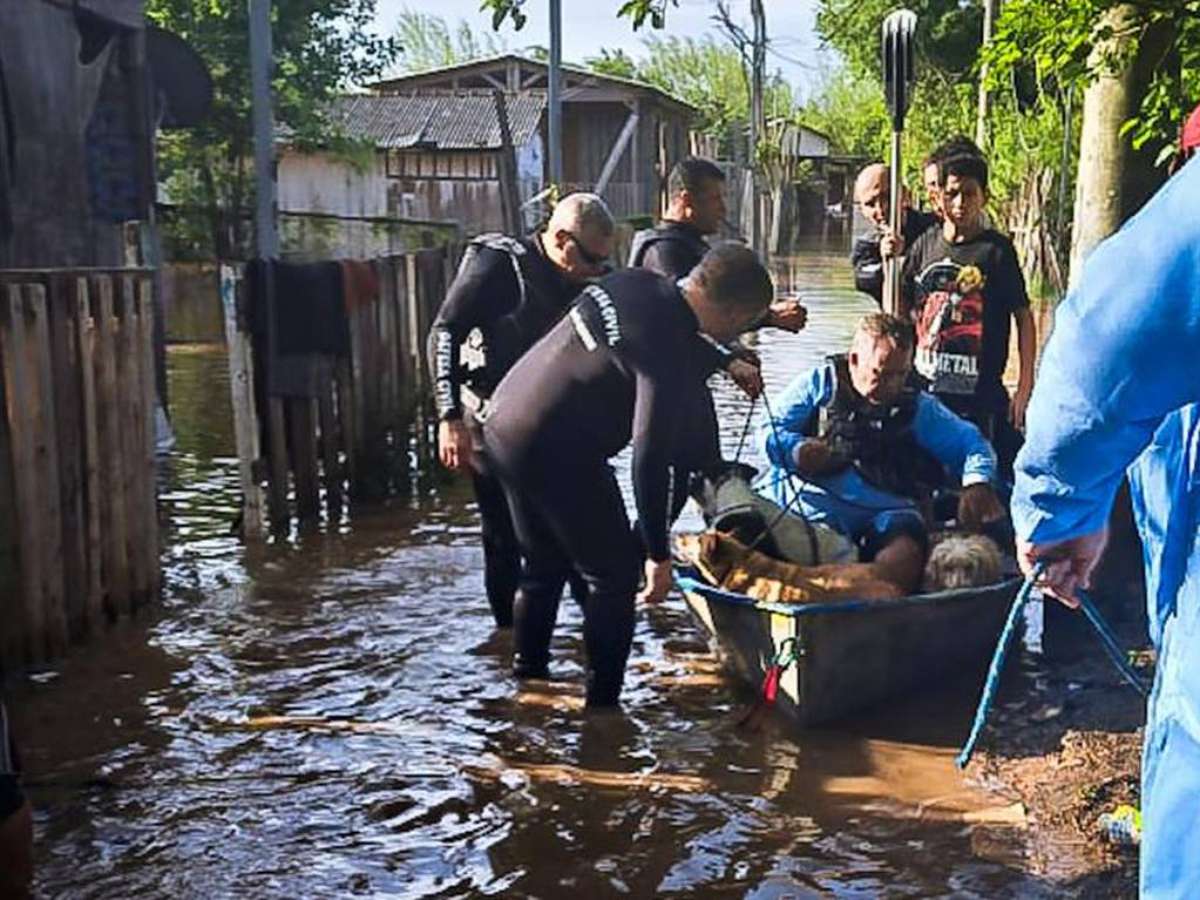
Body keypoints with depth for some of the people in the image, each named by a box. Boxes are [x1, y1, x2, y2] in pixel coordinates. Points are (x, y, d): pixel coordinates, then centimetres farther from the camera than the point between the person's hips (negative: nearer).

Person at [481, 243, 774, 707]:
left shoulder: (635, 282, 2)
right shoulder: (671, 356, -22)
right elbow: (650, 459, -23)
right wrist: (659, 554, -15)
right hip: (554, 454, -9)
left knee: (544, 564, 26)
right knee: (614, 573, 6)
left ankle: (527, 675, 40)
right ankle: (602, 703, 12)